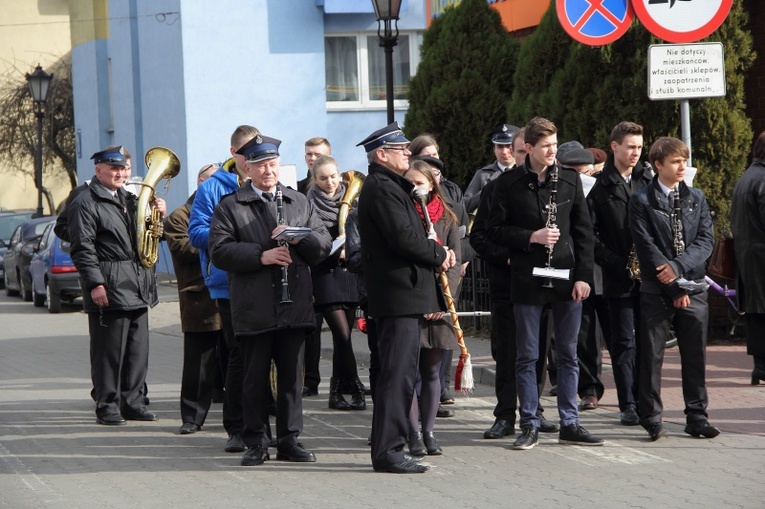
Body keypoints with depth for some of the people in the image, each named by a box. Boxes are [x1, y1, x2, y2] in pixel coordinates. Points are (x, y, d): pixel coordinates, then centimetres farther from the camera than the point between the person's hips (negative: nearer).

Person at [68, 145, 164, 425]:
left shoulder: (128, 199, 20)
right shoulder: (86, 202, -5)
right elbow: (82, 247, -11)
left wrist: (158, 214, 7)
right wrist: (95, 283, -19)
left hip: (137, 286, 8)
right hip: (109, 287, -8)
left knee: (138, 349, 8)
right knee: (109, 350, -3)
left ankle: (132, 402, 16)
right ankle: (107, 406, 3)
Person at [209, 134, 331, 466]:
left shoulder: (300, 203, 15)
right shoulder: (230, 207, 3)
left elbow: (324, 246, 9)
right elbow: (219, 251, -8)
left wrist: (299, 239, -11)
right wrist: (260, 255, -18)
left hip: (295, 307, 3)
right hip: (254, 311, -3)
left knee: (292, 376, 6)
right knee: (255, 379, 2)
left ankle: (289, 441, 14)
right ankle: (256, 443, 10)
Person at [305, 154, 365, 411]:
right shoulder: (310, 205, -2)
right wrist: (337, 252, -17)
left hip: (349, 273, 5)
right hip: (324, 275, -5)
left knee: (343, 337, 5)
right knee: (342, 334, -12)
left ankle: (336, 393, 14)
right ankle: (356, 390, -6)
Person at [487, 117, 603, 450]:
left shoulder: (569, 180, 5)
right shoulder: (509, 185, -1)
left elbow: (584, 231, 6)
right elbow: (496, 229, 1)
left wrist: (583, 275, -1)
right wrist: (531, 237, -13)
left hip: (566, 278, 2)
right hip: (527, 280, -2)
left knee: (568, 355, 7)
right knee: (527, 356, 3)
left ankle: (569, 424, 13)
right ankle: (529, 426, 10)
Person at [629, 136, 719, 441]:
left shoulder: (696, 199, 11)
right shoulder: (642, 201, -1)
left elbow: (706, 240, 3)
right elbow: (646, 247, -8)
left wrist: (679, 266, -14)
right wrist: (674, 288, -11)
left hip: (693, 288, 3)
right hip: (656, 290, -3)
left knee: (695, 356, 6)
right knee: (651, 355, -1)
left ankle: (697, 417, 13)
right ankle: (651, 419, 6)